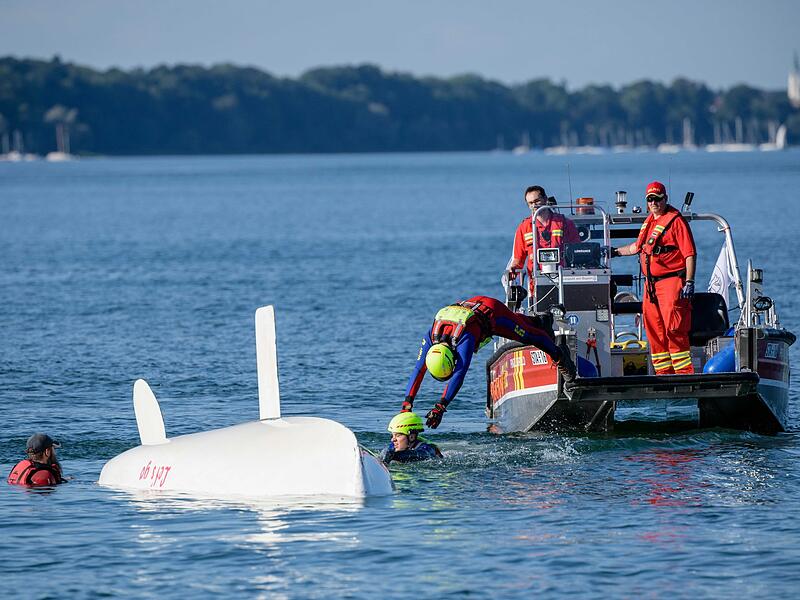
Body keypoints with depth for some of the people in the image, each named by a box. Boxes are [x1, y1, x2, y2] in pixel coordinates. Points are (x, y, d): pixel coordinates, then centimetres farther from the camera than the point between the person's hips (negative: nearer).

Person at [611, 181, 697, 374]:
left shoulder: (675, 220, -7)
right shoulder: (649, 221, 18)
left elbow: (690, 253, -12)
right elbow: (638, 246, 36)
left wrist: (689, 282, -18)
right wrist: (616, 251, 39)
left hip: (671, 282, -8)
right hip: (651, 284, 8)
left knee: (674, 329, -13)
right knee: (654, 330, 8)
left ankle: (685, 372, -11)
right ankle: (664, 373, 14)